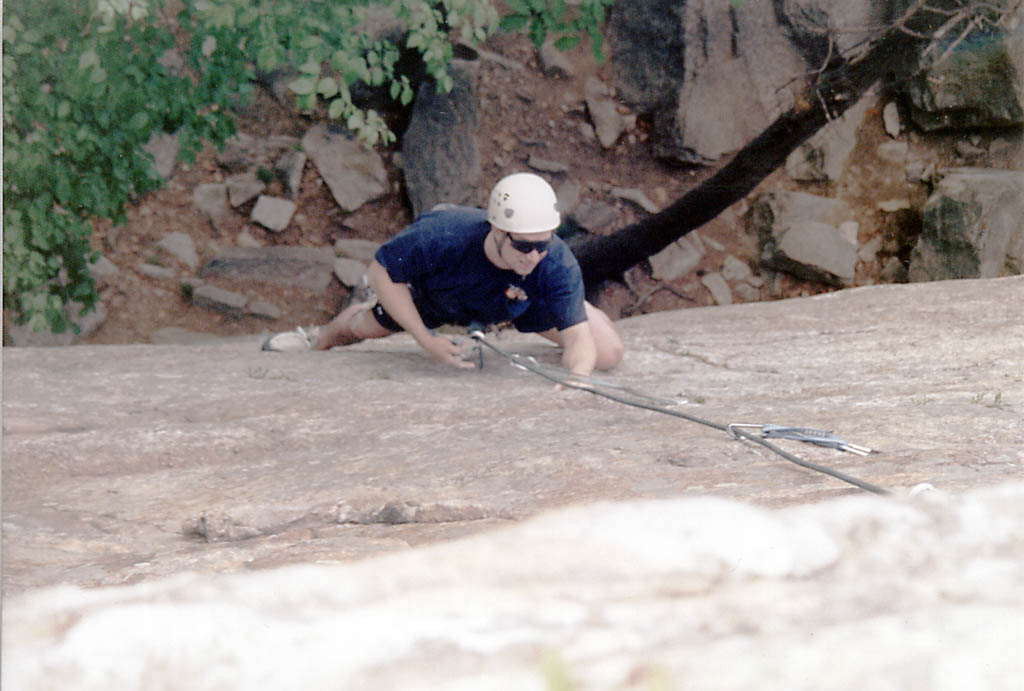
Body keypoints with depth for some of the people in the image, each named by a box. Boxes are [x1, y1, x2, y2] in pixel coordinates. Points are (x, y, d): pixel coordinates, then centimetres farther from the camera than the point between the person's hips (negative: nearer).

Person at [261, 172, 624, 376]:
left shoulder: (557, 265, -45)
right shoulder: (441, 235, -47)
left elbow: (578, 335, -43)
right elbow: (381, 270, -30)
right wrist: (425, 339, -35)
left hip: (521, 299, 1)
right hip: (432, 292, -1)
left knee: (608, 353, -3)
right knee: (371, 325, 25)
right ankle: (324, 336, 63)